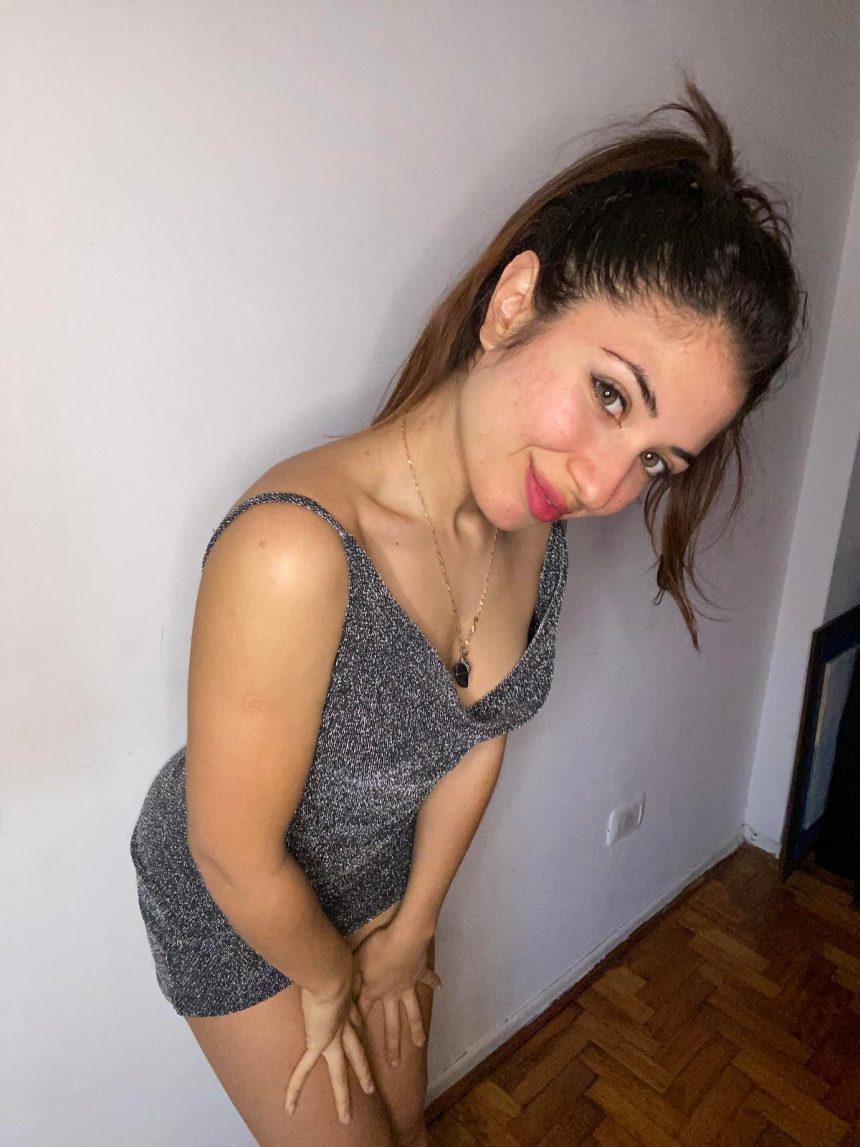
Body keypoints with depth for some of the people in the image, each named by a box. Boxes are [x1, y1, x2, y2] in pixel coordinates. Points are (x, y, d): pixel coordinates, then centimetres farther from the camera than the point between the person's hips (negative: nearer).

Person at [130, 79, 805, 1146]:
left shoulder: (532, 518, -18)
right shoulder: (294, 550, -41)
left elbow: (477, 737, -5)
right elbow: (236, 857, -27)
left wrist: (408, 932, 3)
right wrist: (331, 980, -8)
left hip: (383, 873, 5)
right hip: (238, 912, -5)